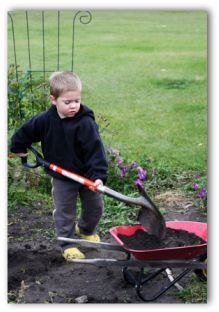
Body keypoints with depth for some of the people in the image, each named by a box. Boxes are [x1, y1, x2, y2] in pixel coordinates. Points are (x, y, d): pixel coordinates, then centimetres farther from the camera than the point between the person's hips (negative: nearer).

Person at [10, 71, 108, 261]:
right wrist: (19, 147, 18)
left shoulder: (86, 123, -23)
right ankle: (67, 244, 24)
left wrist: (99, 175, -35)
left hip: (86, 174, 0)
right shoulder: (45, 120, -14)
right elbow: (26, 132, 5)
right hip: (61, 177, 0)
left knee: (94, 207, 17)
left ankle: (86, 229, 46)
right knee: (64, 212, 8)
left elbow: (95, 150, -26)